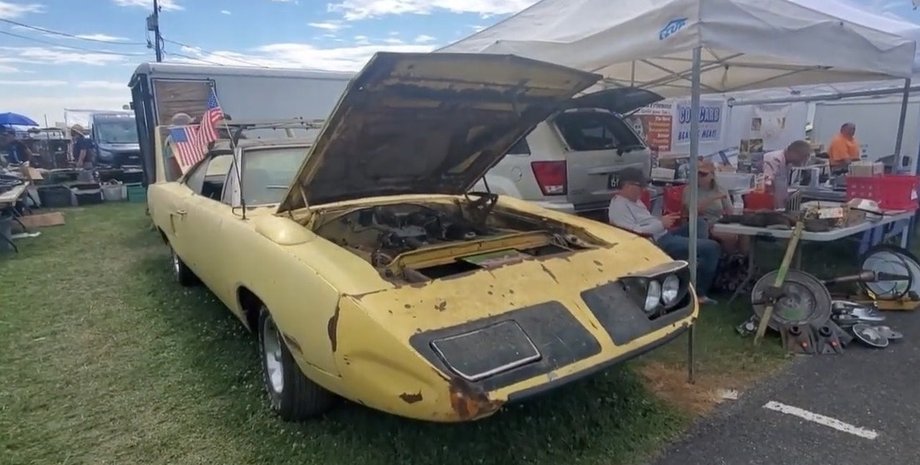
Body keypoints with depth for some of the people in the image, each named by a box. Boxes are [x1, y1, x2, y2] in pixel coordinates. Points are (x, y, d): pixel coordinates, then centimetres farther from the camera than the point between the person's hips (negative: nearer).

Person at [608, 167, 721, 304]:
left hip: (664, 235, 11)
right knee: (712, 248, -11)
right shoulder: (618, 206, -16)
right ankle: (699, 292, -3)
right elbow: (634, 232, -26)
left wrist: (663, 220, 8)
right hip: (658, 243, -11)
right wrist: (661, 224, -19)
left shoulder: (635, 200, 17)